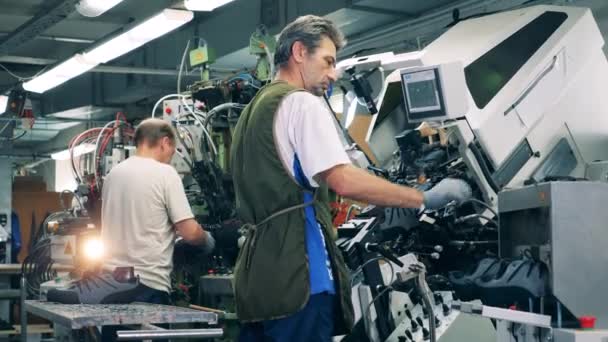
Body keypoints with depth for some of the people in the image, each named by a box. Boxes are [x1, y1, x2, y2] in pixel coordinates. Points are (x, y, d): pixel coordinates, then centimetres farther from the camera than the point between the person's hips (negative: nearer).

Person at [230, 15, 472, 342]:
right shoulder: (302, 103, -6)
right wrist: (425, 198, -13)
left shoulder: (254, 109, 23)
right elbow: (344, 181, -18)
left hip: (256, 276, 9)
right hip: (295, 275, -9)